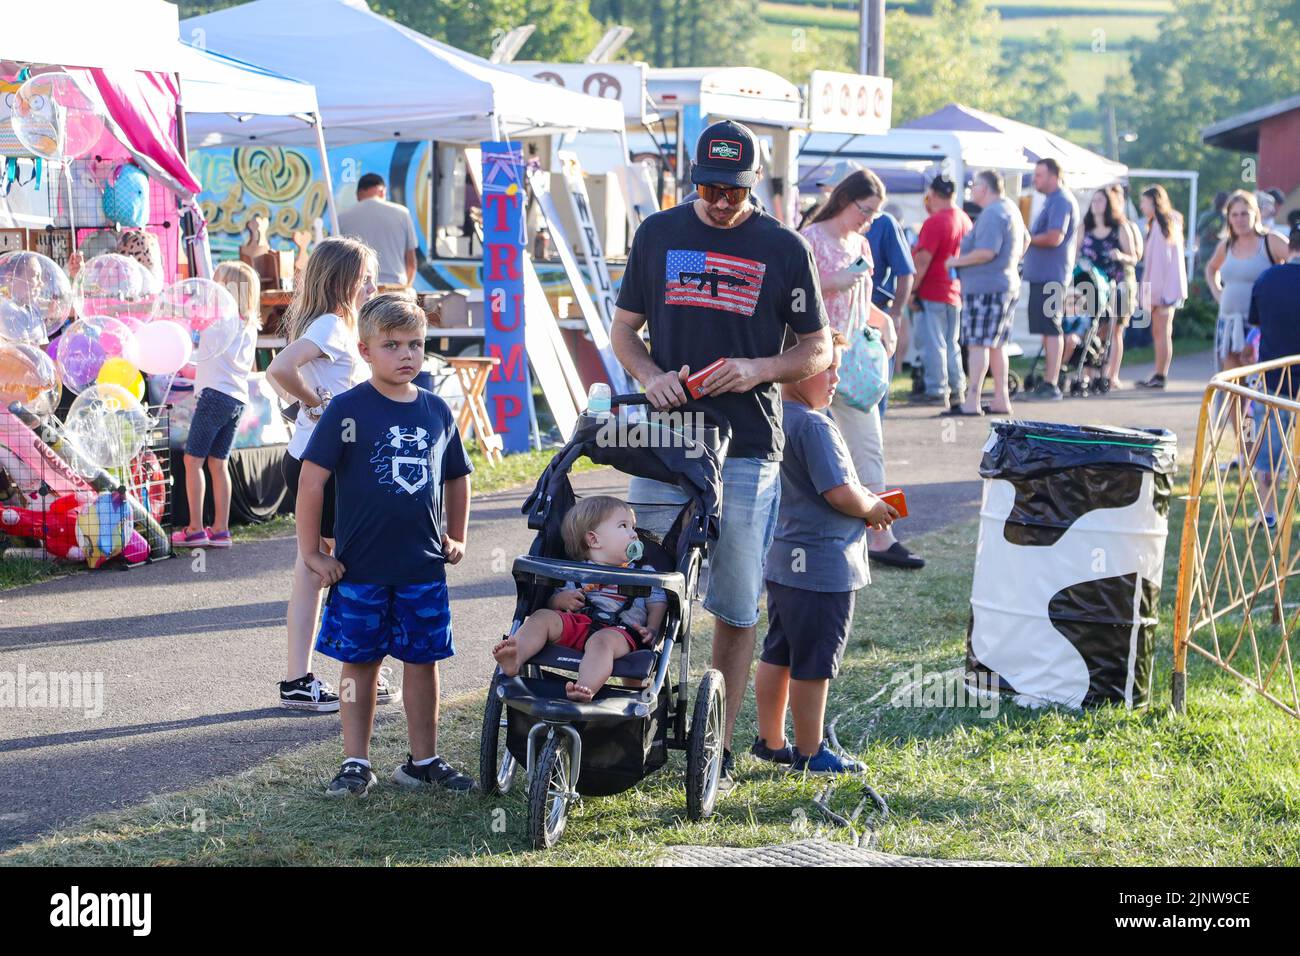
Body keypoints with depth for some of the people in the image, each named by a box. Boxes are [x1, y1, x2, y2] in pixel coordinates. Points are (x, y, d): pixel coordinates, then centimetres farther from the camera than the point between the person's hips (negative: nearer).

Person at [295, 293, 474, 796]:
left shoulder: (436, 411, 6)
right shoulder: (348, 410, -8)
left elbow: (457, 475, 20)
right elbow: (312, 478, -9)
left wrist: (456, 538, 16)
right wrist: (311, 552, -10)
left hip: (424, 566, 4)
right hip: (360, 566, -3)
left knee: (423, 660, 9)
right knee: (360, 662, 5)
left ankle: (424, 760, 19)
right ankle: (355, 763, 13)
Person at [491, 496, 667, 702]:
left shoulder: (644, 573, 23)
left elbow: (658, 601, 17)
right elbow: (553, 600, 25)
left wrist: (652, 629, -4)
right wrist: (561, 600, -1)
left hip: (620, 629, -3)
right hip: (577, 622, 3)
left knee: (600, 641, -38)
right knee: (541, 617, -21)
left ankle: (586, 690, -65)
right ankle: (513, 662, -44)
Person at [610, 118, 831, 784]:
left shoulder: (784, 248, 3)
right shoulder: (657, 234, 9)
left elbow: (817, 350, 7)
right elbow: (624, 328, 14)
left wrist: (760, 369, -12)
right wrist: (651, 375, -6)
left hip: (747, 452, -1)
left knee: (734, 604, 2)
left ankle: (721, 742, 10)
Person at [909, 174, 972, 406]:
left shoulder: (935, 222, -16)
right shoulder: (965, 220, 9)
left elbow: (922, 261, -18)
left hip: (932, 293, -8)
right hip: (955, 291, 8)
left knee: (932, 344, -3)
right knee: (951, 344, 14)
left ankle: (936, 391, -3)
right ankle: (957, 389, 16)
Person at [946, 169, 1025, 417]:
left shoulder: (992, 214, -17)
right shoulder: (1010, 209, 17)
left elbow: (986, 252, -26)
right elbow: (1023, 241, 30)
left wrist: (957, 261, -14)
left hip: (985, 287, -10)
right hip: (1007, 283, 10)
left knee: (978, 343, -10)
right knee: (995, 345, 15)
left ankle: (972, 402, -12)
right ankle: (1001, 399, 17)